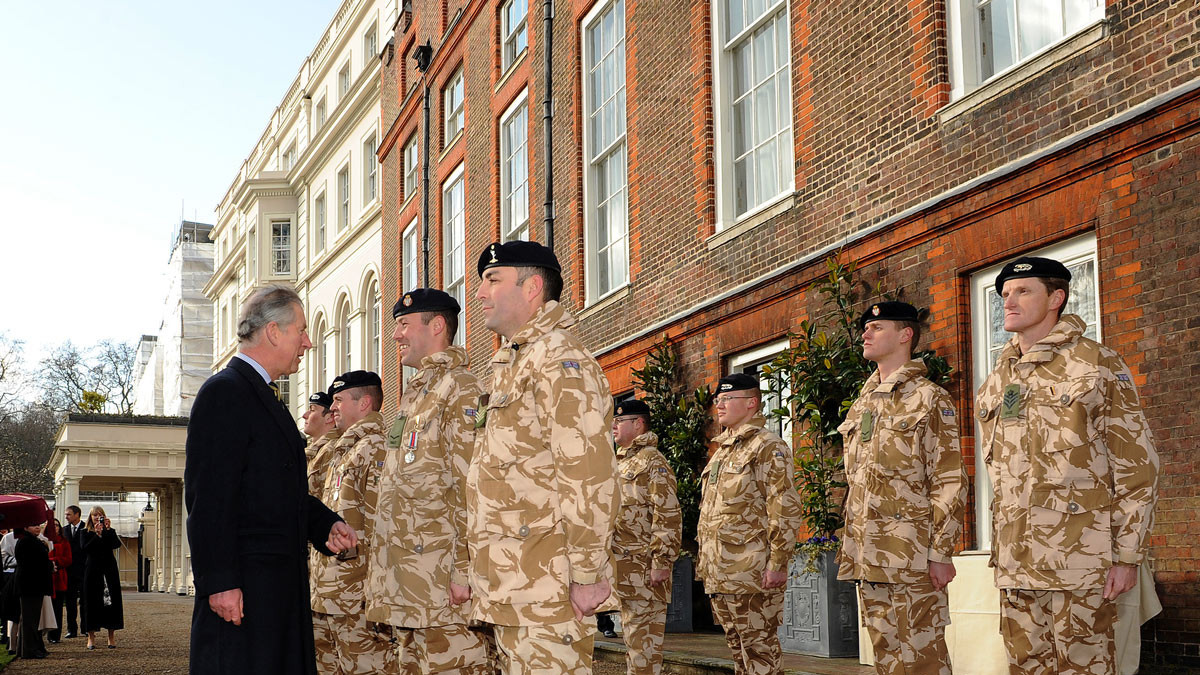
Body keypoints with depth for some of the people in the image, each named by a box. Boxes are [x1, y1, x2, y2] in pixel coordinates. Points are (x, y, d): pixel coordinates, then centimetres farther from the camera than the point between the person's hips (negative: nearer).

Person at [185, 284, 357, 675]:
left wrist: (326, 525, 8)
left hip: (280, 584, 10)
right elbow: (209, 497, -17)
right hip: (241, 588, -10)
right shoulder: (224, 392, -9)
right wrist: (219, 581, -22)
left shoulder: (262, 397, 22)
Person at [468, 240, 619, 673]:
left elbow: (590, 475, -20)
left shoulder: (559, 358, -12)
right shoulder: (510, 365, 19)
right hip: (509, 587, 10)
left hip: (548, 588, -10)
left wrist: (588, 575, -21)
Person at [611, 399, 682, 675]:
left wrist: (661, 563, -21)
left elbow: (669, 517, -16)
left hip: (643, 566, -9)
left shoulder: (653, 462, -9)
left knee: (644, 631, -7)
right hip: (620, 563, 9)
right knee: (631, 627, 14)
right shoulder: (620, 462, 19)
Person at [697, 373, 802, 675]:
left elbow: (785, 510, -14)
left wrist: (778, 564, -19)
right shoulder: (721, 450, 20)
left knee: (759, 651, -5)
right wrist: (704, 559, 21)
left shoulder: (767, 446, -7)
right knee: (737, 649, 13)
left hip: (752, 573, -9)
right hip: (719, 575, 9)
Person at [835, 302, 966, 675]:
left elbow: (950, 483, -10)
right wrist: (849, 549, 16)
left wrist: (941, 552, -15)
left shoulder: (929, 399, -5)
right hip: (867, 558, 7)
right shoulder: (861, 405, 17)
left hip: (913, 559, -7)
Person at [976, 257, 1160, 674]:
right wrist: (999, 550, 16)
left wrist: (1127, 556, -11)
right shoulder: (997, 381, 16)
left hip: (1079, 561, -6)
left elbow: (1137, 466, -5)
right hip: (1016, 562, 6)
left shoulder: (1097, 365, -2)